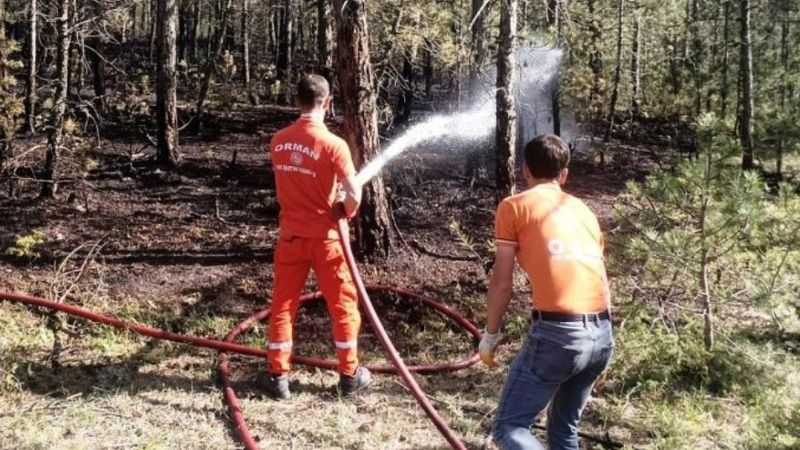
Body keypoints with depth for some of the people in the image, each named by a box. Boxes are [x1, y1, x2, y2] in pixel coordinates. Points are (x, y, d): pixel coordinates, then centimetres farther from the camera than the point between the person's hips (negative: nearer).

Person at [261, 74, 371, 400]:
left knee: (283, 305, 13)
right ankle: (350, 375, 20)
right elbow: (354, 195, -20)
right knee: (343, 306, 11)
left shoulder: (278, 141, -1)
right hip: (325, 237, -4)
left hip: (290, 235, 4)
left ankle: (278, 376, 19)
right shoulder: (333, 144, -17)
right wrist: (346, 214, 1)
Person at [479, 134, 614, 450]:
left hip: (556, 333, -6)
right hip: (602, 335, 6)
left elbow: (502, 282, 1)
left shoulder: (514, 206, 5)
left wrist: (490, 335, 13)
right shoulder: (584, 210, 21)